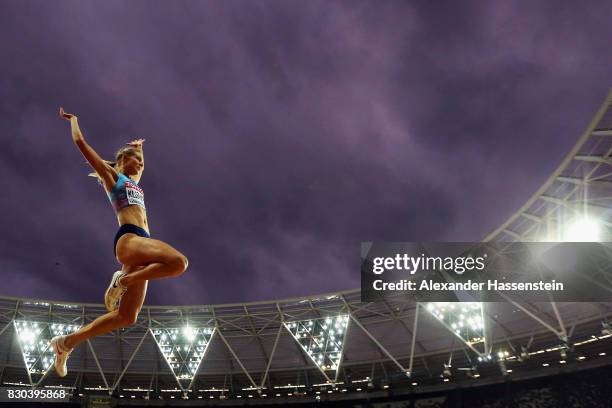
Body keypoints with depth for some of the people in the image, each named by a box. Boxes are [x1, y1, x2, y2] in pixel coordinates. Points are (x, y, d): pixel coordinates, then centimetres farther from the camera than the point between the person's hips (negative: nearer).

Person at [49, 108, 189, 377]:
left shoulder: (133, 181, 32)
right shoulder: (111, 175, 12)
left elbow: (138, 165, 58)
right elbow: (80, 142, 12)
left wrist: (138, 146, 62)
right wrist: (72, 119, 24)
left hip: (140, 240, 8)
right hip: (129, 238, -8)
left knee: (126, 317, -1)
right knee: (178, 262, -33)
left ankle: (67, 342, 6)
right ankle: (123, 281, -16)